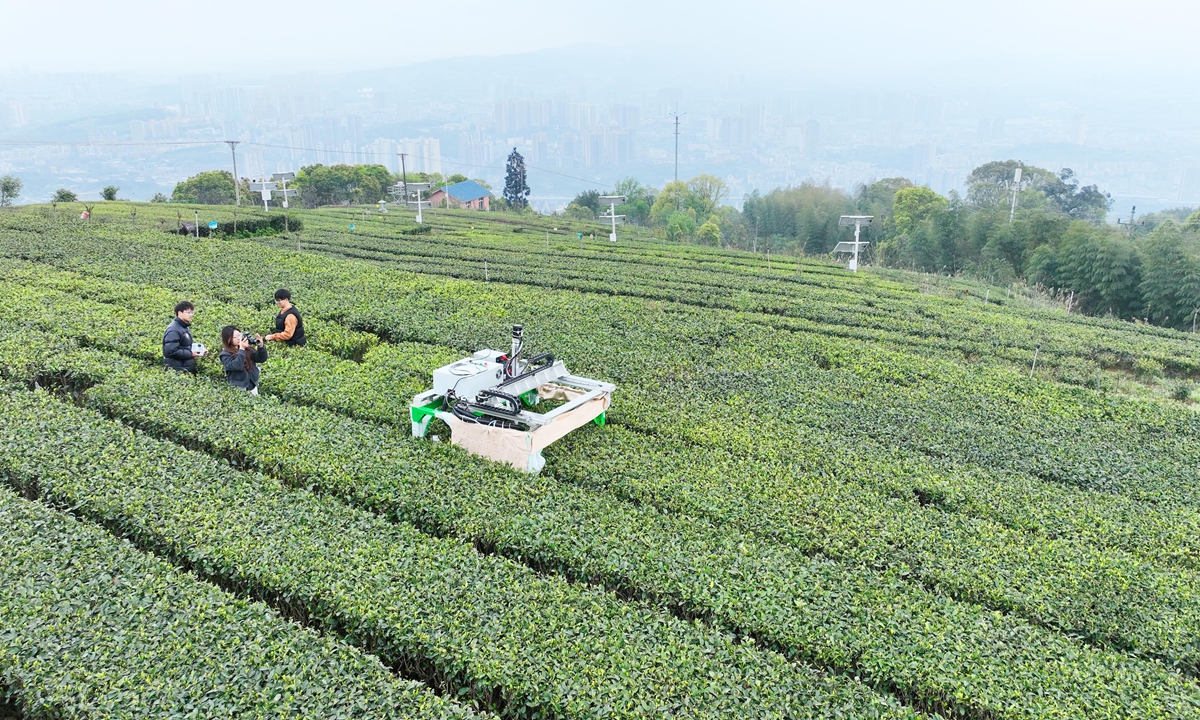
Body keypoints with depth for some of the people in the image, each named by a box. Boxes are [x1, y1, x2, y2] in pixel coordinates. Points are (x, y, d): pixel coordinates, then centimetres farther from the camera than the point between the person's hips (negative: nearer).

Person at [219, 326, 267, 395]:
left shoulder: (247, 348, 2)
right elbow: (237, 366, -26)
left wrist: (261, 346, -16)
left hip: (253, 385, 5)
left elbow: (262, 359, -1)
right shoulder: (225, 355, -11)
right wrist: (241, 350, -27)